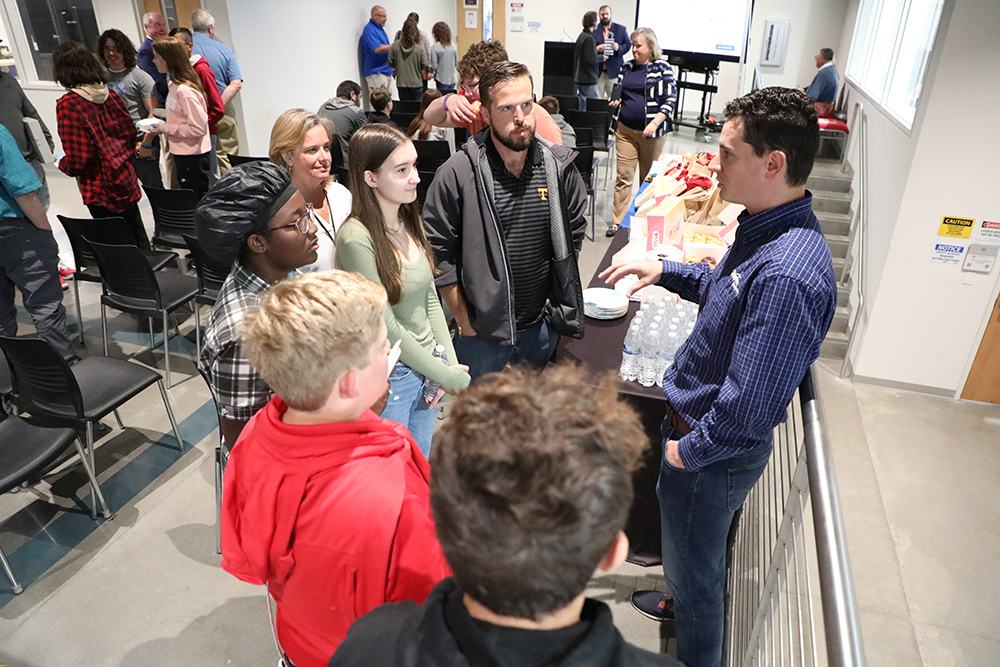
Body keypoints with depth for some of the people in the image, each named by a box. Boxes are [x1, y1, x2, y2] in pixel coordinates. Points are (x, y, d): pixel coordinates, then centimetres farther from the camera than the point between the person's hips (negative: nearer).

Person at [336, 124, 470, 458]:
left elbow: (430, 299, 7)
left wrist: (450, 364, -3)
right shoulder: (357, 238, -21)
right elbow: (385, 326, -19)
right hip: (388, 379, -6)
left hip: (426, 371, 7)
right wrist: (449, 376, -11)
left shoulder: (411, 222, 2)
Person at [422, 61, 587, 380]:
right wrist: (464, 321, -9)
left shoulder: (559, 166, -5)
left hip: (542, 326, 3)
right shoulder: (457, 173, -16)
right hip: (481, 329, -3)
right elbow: (438, 252, -11)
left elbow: (574, 231, 8)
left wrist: (559, 303, 7)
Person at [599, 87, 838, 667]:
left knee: (695, 570, 16)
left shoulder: (787, 277, -35)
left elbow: (750, 408, -33)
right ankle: (682, 603, 61)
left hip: (715, 454, -9)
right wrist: (664, 270, 8)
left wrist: (689, 450, -17)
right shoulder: (769, 230, -2)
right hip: (693, 421, 10)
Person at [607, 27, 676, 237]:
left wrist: (655, 123, -19)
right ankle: (617, 221, 7)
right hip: (625, 129, 4)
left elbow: (671, 99, -7)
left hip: (651, 132, -3)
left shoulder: (662, 68, -4)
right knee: (623, 176, 1)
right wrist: (615, 101, -1)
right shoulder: (627, 67, 10)